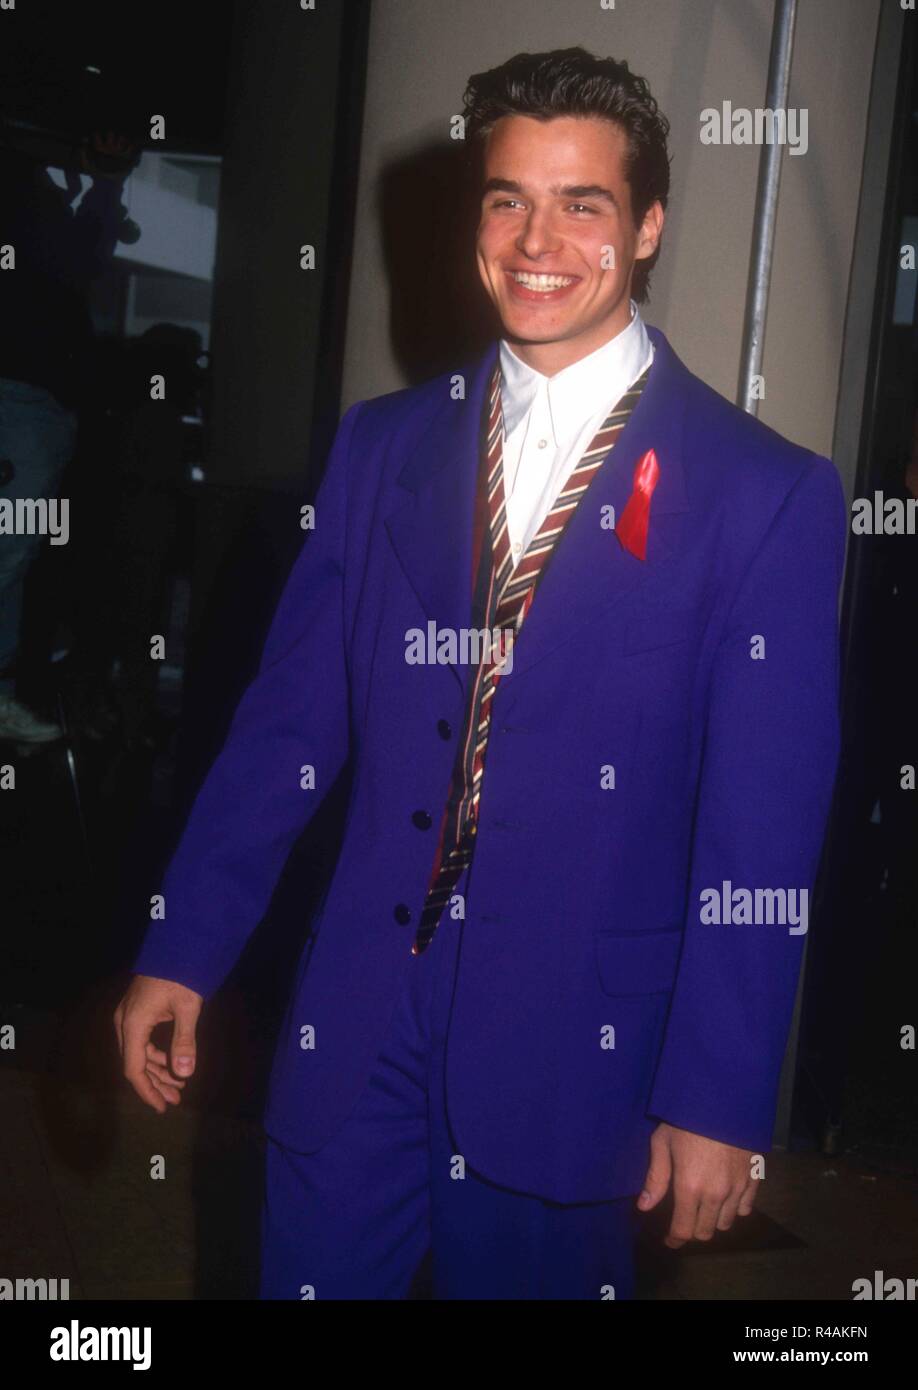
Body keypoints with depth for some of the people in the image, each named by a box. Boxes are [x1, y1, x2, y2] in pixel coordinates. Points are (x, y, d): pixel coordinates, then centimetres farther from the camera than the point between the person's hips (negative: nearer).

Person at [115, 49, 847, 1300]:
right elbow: (290, 720, 6)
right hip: (353, 1037, 3)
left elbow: (760, 835, -9)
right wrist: (182, 952, 4)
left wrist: (718, 1101, -9)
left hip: (568, 1054, -2)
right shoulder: (383, 447, 4)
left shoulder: (765, 495, -8)